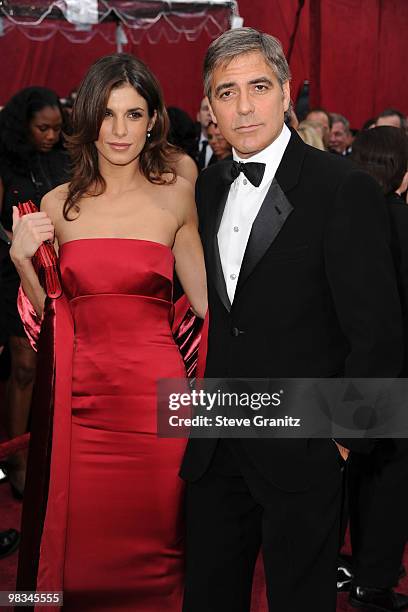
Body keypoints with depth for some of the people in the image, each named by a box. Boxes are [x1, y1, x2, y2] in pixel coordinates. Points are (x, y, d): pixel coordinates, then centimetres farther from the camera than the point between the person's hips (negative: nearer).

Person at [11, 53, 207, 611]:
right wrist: (23, 259, -4)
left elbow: (208, 298, 5)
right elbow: (51, 314, 12)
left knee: (152, 544, 8)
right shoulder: (59, 204, 6)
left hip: (153, 393, -1)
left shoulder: (176, 196, 2)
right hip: (81, 395, 2)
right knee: (81, 542, 9)